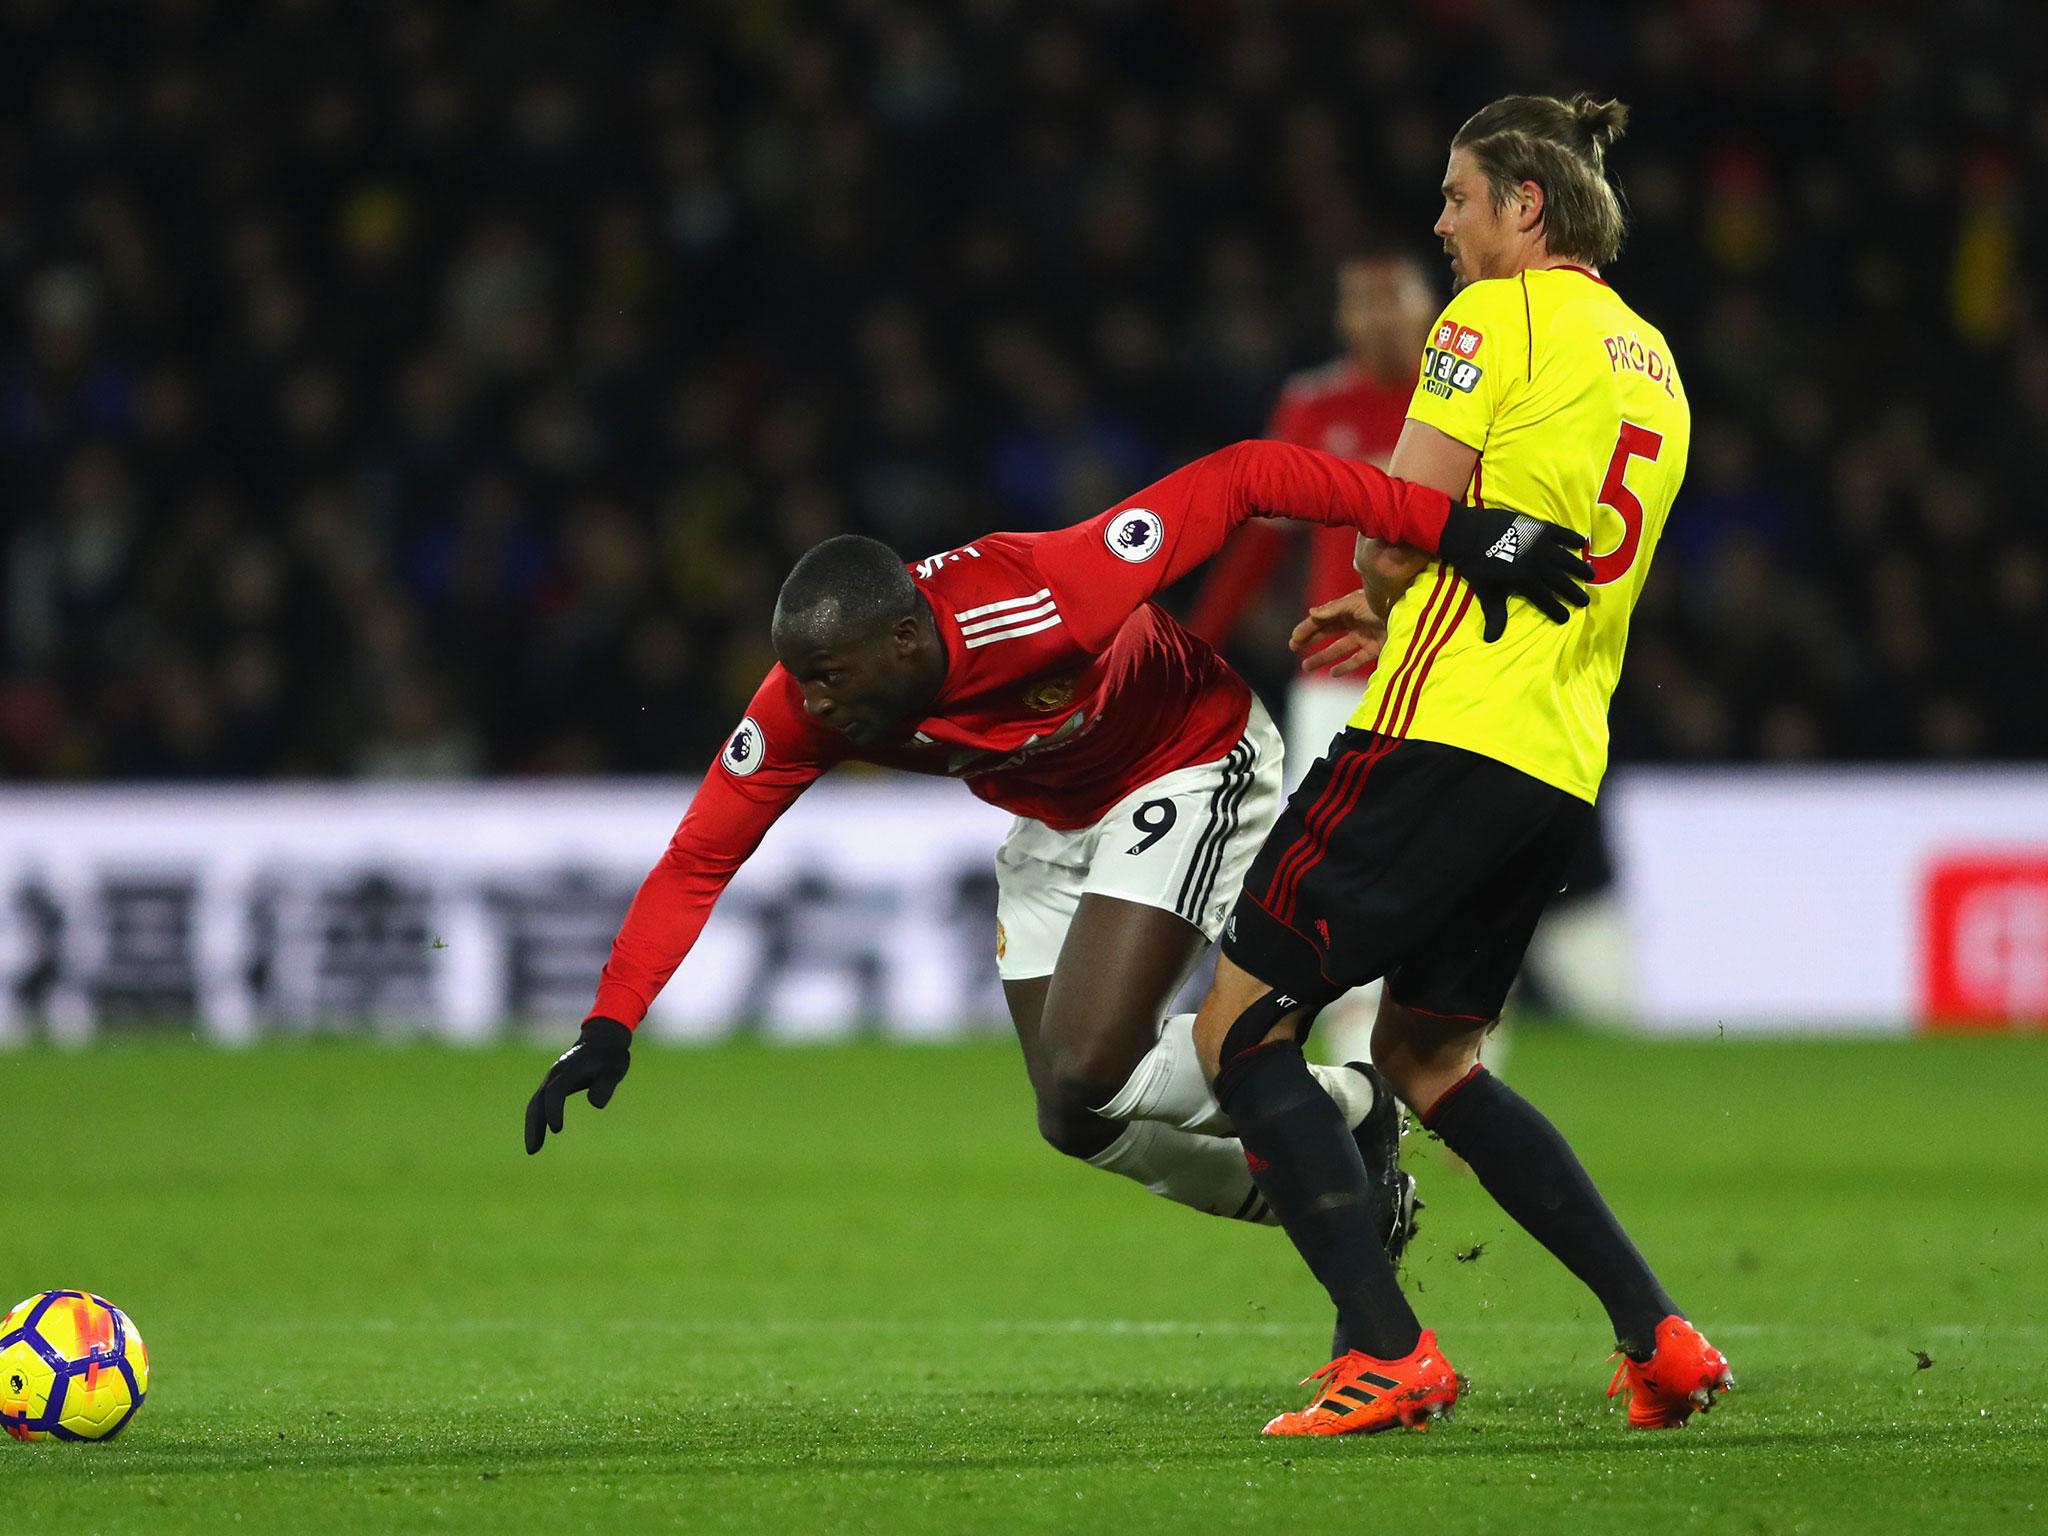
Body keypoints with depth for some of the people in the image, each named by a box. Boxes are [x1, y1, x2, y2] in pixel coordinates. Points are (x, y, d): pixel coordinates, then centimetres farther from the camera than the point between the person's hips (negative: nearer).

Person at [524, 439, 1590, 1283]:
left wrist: (1454, 529, -40)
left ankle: (1342, 1109, 3)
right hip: (1055, 821, 7)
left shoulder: (1041, 604, -39)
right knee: (1078, 1122, 5)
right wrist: (610, 1026, -24)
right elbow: (697, 859, -13)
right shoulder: (807, 702, -23)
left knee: (1088, 1076, -21)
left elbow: (1240, 480, -36)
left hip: (1191, 770, -7)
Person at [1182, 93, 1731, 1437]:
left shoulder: (1499, 317, -6)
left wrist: (1384, 589, 10)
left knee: (1242, 1025, -3)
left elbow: (1399, 532, -11)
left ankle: (1386, 1352, -14)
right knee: (1430, 1058, 22)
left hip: (1447, 727, -9)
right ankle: (1658, 1335, 11)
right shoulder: (1651, 359, 20)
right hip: (1563, 761, 9)